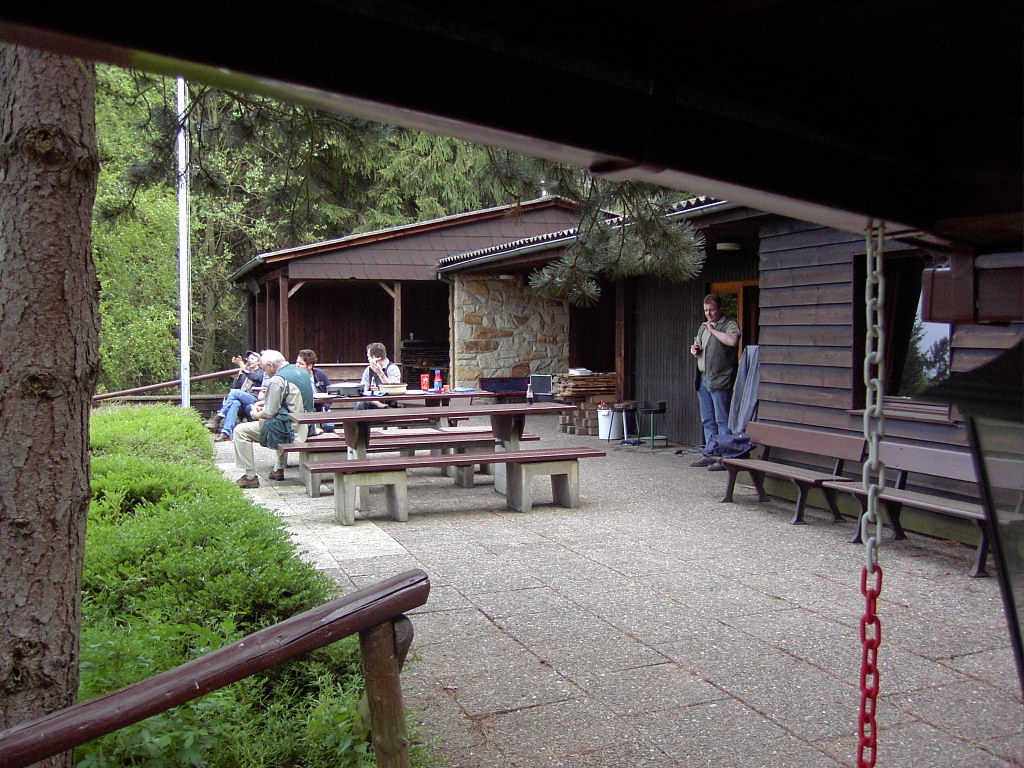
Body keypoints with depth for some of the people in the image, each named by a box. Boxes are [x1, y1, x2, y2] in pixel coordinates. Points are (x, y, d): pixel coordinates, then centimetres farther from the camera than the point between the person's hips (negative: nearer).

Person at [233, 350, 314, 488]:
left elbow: (269, 414, -15)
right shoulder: (302, 373, 11)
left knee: (240, 431, -3)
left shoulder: (277, 380, -16)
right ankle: (278, 469, 40)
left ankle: (250, 476, -2)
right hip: (304, 428, 9)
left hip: (290, 430, -9)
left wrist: (256, 414, 7)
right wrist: (265, 405, 20)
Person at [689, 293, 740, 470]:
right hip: (703, 379, 8)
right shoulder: (703, 327, 20)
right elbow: (697, 345, 34)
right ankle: (709, 454, 19)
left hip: (720, 380, -8)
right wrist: (694, 350, 11)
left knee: (722, 420, -7)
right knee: (707, 421, 13)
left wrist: (713, 330, -17)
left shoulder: (729, 324, -5)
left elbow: (733, 341, -26)